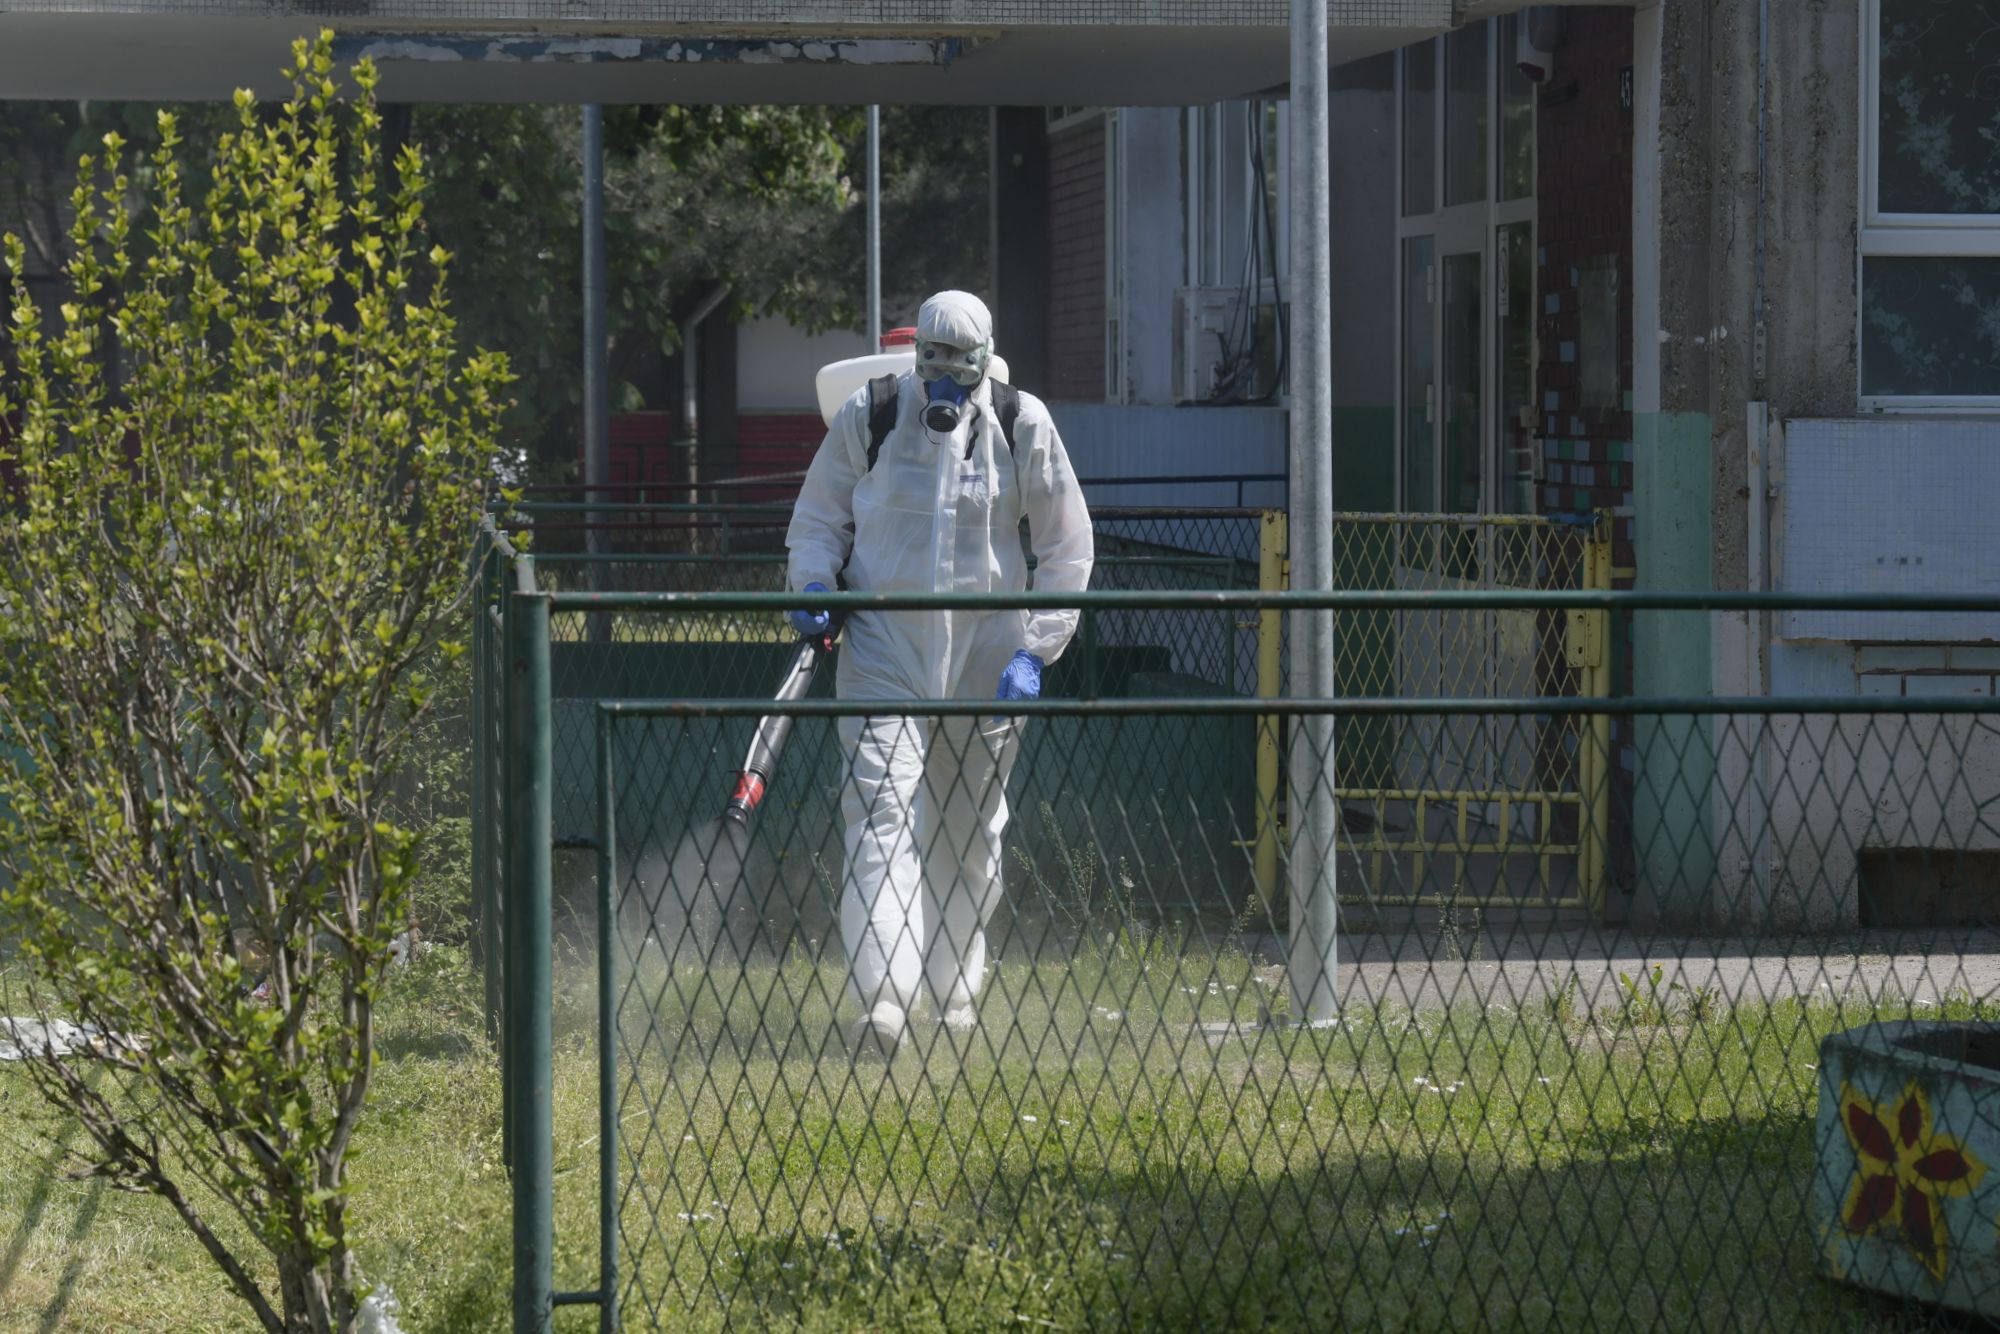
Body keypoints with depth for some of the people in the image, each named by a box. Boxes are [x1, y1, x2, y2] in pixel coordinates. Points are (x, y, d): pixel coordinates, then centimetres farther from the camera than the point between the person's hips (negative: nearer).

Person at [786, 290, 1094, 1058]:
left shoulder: (1022, 426, 1)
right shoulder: (868, 419, -1)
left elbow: (1067, 550, 6)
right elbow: (818, 519, 10)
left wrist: (1035, 649, -4)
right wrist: (815, 585, -10)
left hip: (984, 656, 2)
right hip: (884, 653, -2)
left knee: (971, 833, 11)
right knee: (882, 811, -17)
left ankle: (954, 991, 29)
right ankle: (881, 1000, -26)